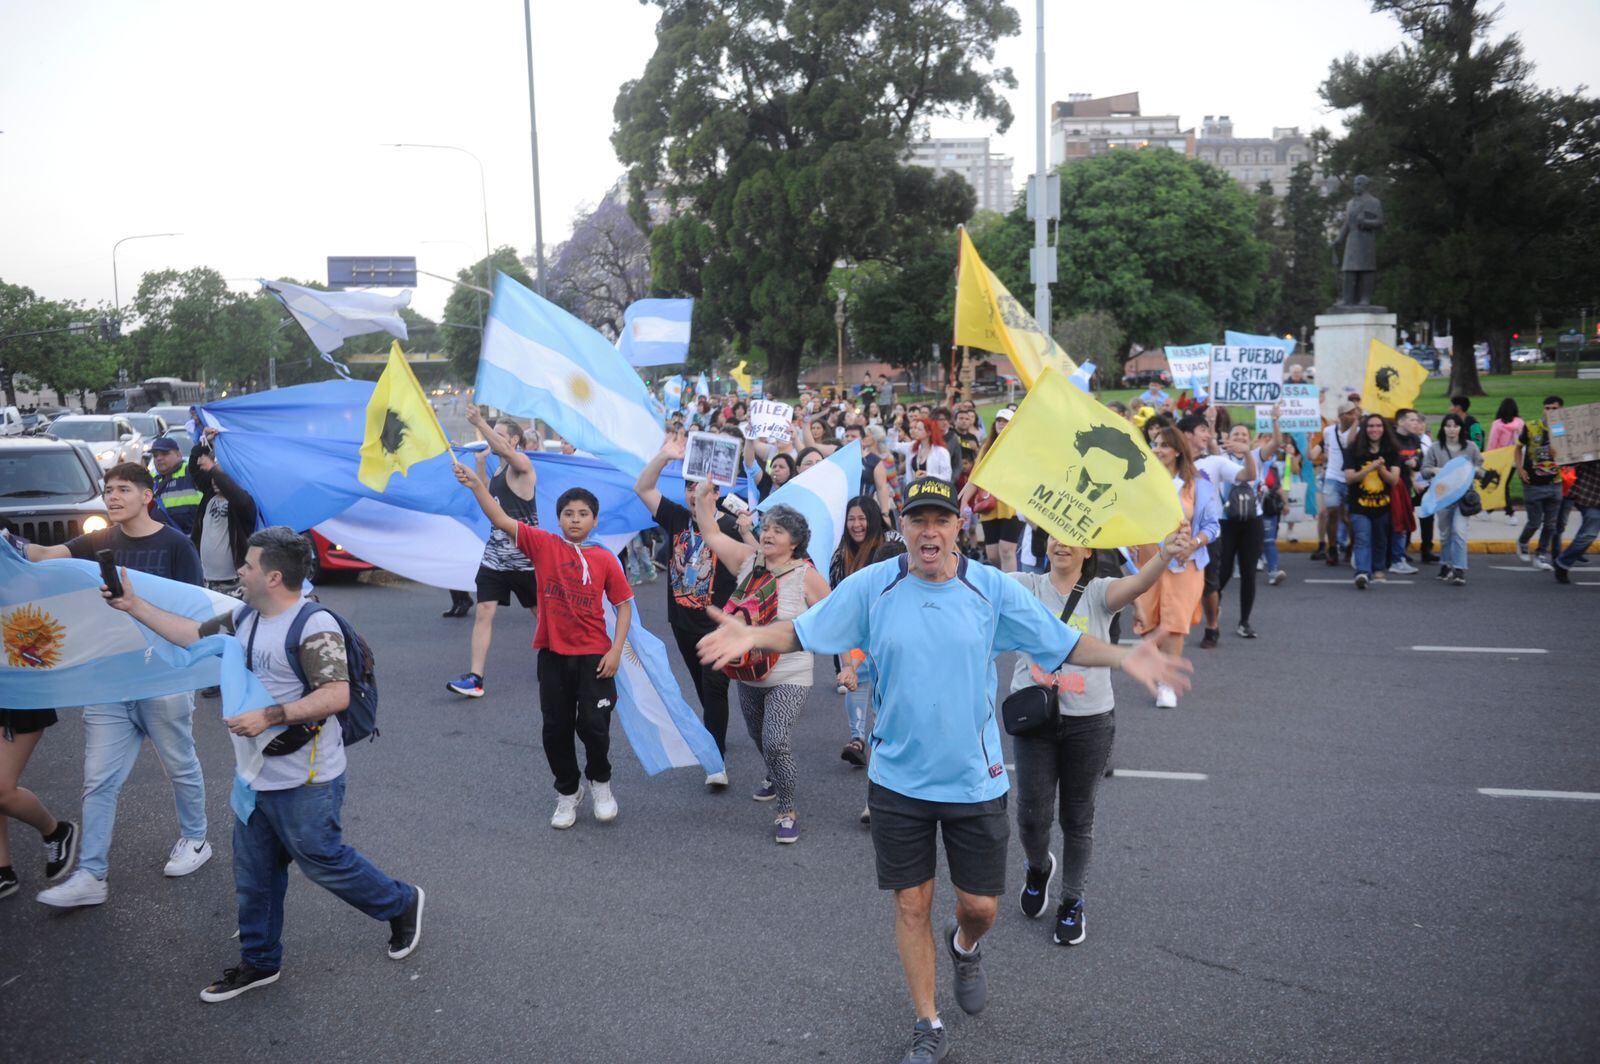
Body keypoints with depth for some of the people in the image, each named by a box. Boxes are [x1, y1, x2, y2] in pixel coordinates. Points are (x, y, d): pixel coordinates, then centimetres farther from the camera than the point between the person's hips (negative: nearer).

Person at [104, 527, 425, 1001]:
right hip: (256, 775, 9)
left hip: (305, 782, -9)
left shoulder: (314, 625, -22)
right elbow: (194, 635, 20)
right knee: (253, 873, 16)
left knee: (321, 860, 4)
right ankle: (259, 962, 33)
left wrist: (269, 717, -29)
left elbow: (336, 695, -29)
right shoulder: (245, 617, 7)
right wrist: (135, 606, 17)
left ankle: (401, 904, 26)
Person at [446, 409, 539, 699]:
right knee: (484, 612, -5)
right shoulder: (499, 469, 12)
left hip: (524, 555, -7)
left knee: (540, 611, 10)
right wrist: (480, 462, 12)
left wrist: (480, 423, -43)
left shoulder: (522, 464, -11)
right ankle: (475, 678, -8)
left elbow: (507, 451, -33)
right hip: (495, 553, 7)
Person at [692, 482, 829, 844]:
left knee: (776, 741, -16)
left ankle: (787, 811, 2)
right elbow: (711, 533, 2)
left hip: (788, 677, -6)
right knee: (760, 739, 22)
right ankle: (777, 777, 52)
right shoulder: (748, 560, -1)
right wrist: (704, 492, -5)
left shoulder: (806, 575, -13)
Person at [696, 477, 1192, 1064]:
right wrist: (752, 636, -26)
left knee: (981, 905, 11)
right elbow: (801, 632, -6)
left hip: (975, 779, 0)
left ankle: (965, 947, 49)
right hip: (898, 778, 0)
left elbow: (1066, 643, -5)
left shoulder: (991, 588, -8)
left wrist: (1123, 657, -22)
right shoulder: (871, 586, -9)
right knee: (912, 904, 10)